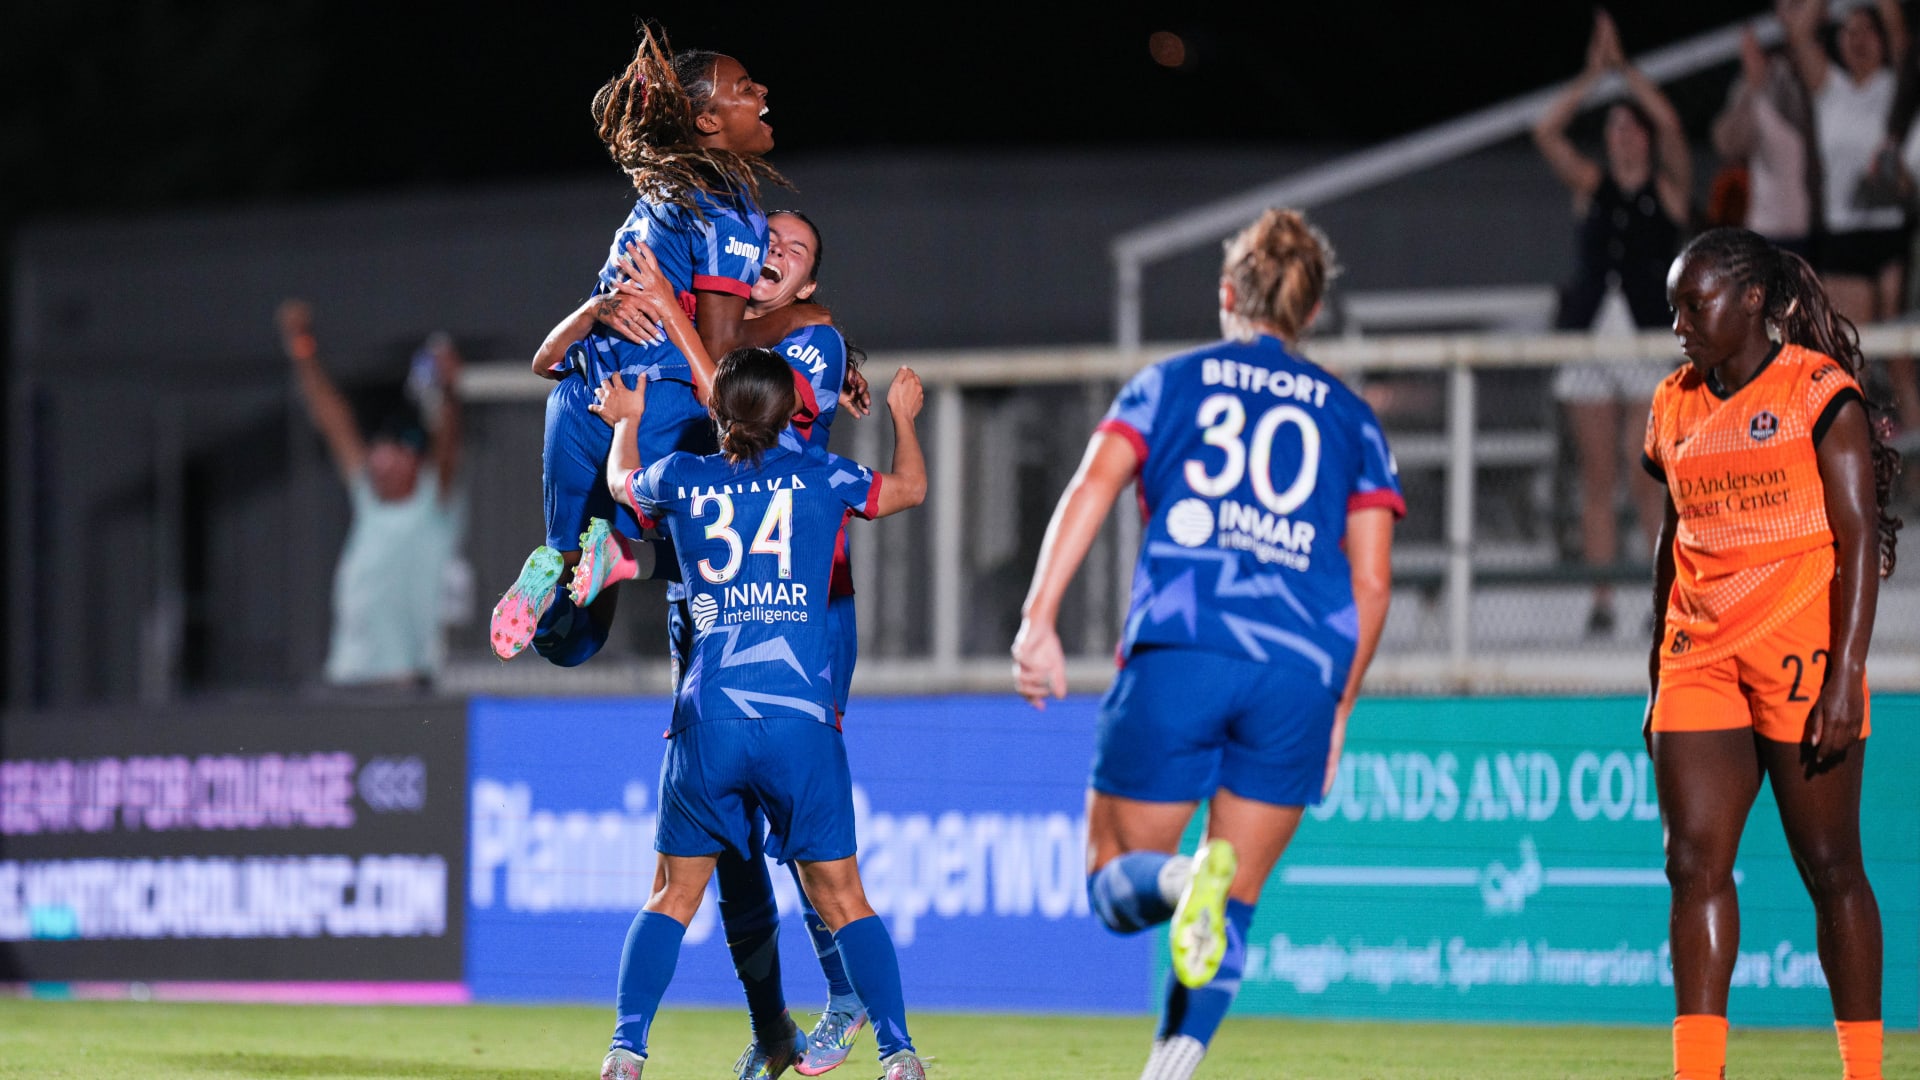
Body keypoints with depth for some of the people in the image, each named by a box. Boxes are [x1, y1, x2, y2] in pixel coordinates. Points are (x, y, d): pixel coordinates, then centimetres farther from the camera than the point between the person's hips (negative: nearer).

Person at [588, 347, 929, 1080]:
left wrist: (626, 422, 54)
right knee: (840, 897, 4)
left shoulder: (681, 479, 9)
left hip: (707, 721, 1)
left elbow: (621, 482, 34)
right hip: (801, 718, -1)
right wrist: (903, 418, 45)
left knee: (674, 895, 11)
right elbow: (908, 488, 26)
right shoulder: (817, 476, 6)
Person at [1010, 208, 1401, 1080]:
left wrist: (1039, 619, -6)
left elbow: (1091, 490, 0)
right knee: (1236, 905, 11)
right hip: (1300, 668, 1)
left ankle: (1180, 879, -27)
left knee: (1114, 882, 9)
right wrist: (1337, 710, 22)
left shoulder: (1170, 383, 17)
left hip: (1177, 649, -1)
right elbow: (1371, 583, 12)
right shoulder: (1350, 418, 19)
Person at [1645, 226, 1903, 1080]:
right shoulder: (1676, 407, 13)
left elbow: (1858, 541, -8)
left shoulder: (1819, 391, -4)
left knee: (1829, 865, -1)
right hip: (1700, 654, 5)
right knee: (1695, 863, -4)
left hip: (1801, 653, -5)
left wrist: (1845, 677, -16)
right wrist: (1657, 683, 18)